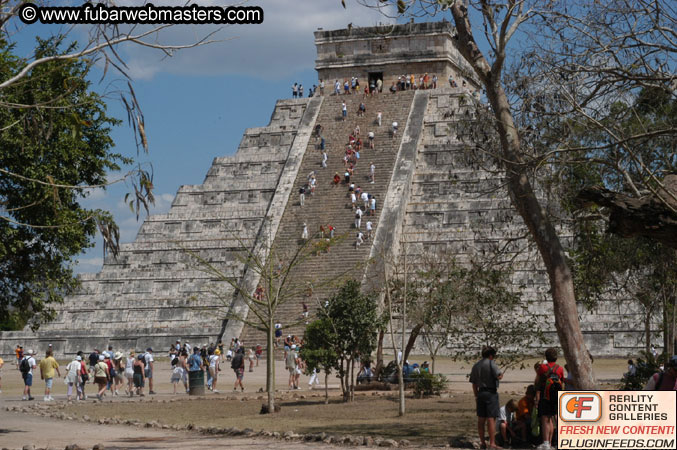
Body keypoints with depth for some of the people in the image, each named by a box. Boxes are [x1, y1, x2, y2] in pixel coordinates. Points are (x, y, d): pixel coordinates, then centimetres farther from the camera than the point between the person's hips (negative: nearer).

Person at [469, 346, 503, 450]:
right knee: (491, 418, -7)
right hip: (491, 393, -7)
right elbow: (499, 376, -19)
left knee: (481, 419, 10)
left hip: (480, 393, 7)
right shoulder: (491, 363, -8)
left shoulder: (476, 366, 13)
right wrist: (501, 374, 4)